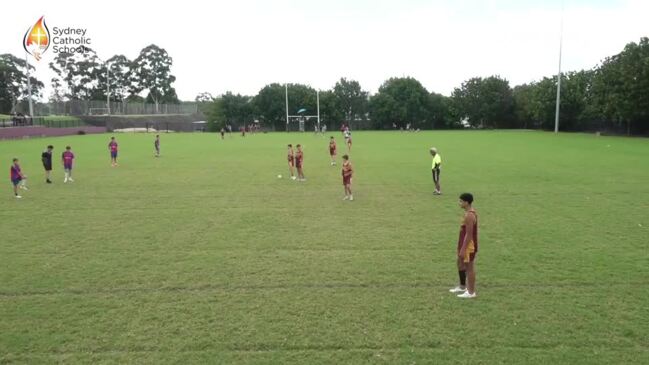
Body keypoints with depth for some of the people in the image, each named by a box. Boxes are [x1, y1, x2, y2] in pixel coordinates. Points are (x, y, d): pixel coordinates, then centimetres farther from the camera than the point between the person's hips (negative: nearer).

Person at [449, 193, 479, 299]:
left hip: (469, 245, -11)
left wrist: (463, 249, -22)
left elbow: (469, 234, -25)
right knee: (460, 263, 22)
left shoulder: (469, 216, -25)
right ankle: (462, 286, 36)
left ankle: (471, 292, 14)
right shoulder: (470, 212, 8)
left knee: (469, 268, 2)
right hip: (465, 244, 11)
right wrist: (461, 247, 23)